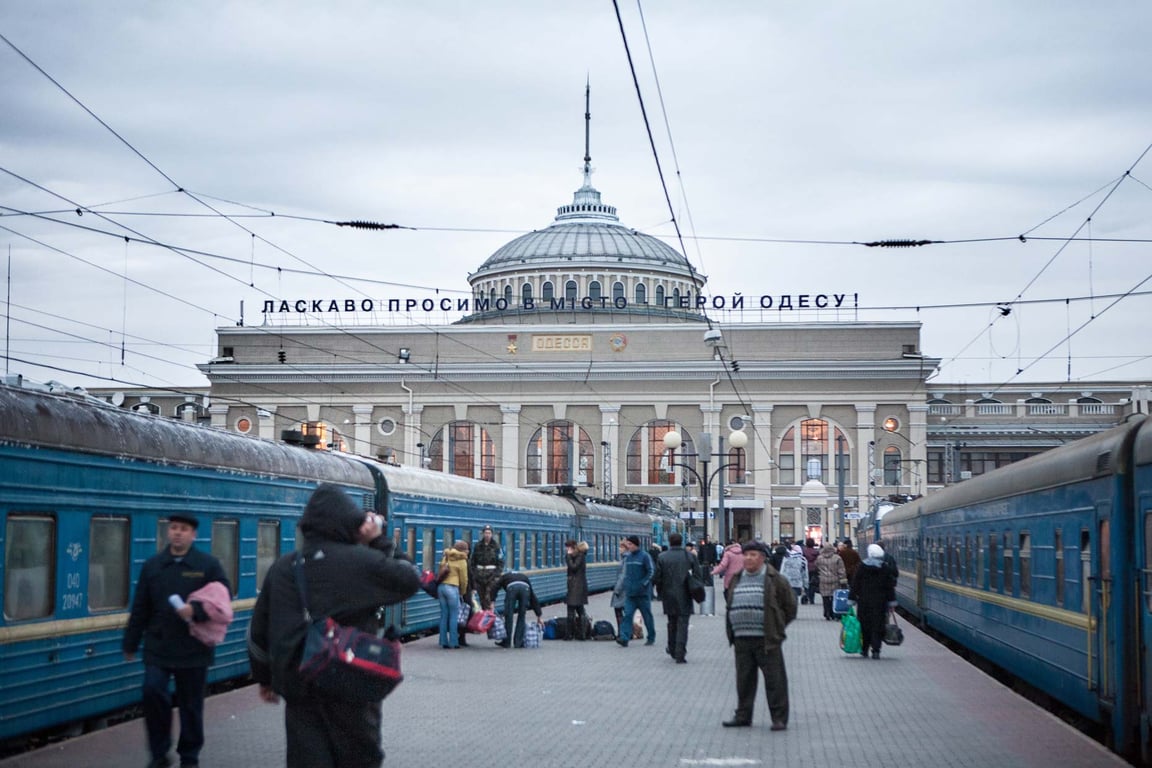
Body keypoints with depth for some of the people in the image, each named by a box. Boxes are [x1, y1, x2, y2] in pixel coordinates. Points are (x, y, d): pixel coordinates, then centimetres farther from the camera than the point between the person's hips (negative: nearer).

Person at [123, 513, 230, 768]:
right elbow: (140, 609, 9)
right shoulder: (152, 565, 7)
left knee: (191, 704, 6)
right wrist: (130, 644, 9)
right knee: (153, 691, -16)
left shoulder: (208, 565, 0)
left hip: (193, 648, -1)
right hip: (158, 645, 1)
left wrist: (196, 610, -22)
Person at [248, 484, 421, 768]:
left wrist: (265, 678, 24)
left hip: (298, 688, 4)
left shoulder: (282, 568, 8)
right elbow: (410, 580, 1)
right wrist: (380, 542, 10)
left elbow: (259, 630, 13)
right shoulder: (360, 561, -10)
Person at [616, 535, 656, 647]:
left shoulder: (644, 556, -8)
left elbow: (651, 572, -9)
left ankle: (651, 638, 18)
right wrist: (626, 585, 9)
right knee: (627, 614, -8)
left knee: (647, 616, 6)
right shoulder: (627, 557, 11)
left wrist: (643, 583, -17)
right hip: (629, 592, 5)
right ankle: (624, 637, -16)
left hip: (642, 593, -5)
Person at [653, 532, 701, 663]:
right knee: (682, 624, 0)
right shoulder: (690, 556, -3)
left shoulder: (662, 557, -4)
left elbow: (656, 578, -3)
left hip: (669, 596, 1)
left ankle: (672, 649, 31)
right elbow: (697, 575, -3)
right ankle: (680, 655, -6)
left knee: (672, 623, 19)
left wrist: (659, 593, 12)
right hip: (685, 597, -1)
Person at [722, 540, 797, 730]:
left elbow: (790, 606, 2)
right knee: (744, 679, 11)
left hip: (766, 640, -5)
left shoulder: (774, 579, -3)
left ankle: (779, 718, 3)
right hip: (741, 639, 5)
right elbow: (730, 603, 24)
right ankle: (743, 716, 21)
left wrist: (777, 627, 4)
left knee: (774, 679, -2)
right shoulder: (736, 579, 12)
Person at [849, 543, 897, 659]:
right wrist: (892, 600, 11)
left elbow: (855, 584, -1)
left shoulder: (862, 568, -3)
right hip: (880, 602, 0)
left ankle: (864, 650, 17)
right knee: (878, 626, 1)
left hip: (864, 602, 0)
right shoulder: (885, 569, -1)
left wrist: (852, 598, 4)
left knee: (865, 625, 11)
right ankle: (876, 651, -7)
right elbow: (890, 586, 3)